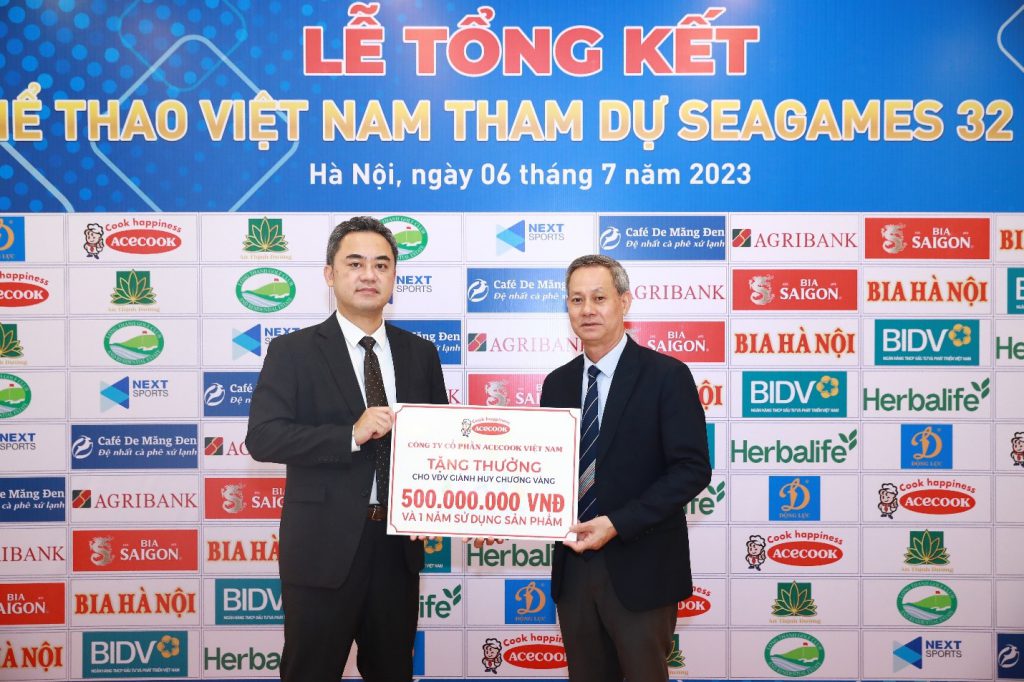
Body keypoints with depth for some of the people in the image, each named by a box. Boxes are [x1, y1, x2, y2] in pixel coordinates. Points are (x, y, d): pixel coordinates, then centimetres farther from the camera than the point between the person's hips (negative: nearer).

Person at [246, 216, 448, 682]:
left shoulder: (420, 354, 7)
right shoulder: (292, 351, -4)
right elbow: (262, 437, -14)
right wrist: (351, 435, -24)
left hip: (398, 543, 4)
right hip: (324, 546, -3)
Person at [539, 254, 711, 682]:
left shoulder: (666, 375, -8)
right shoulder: (557, 383, 8)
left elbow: (692, 469, -13)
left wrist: (618, 524, -20)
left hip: (639, 570, -5)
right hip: (573, 567, 5)